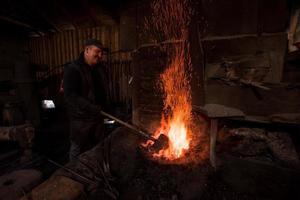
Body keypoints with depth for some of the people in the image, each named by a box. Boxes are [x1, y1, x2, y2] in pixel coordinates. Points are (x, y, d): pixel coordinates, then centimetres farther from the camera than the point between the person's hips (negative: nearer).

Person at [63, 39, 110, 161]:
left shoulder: (100, 69, 7)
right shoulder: (72, 69, -14)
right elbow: (70, 95, -23)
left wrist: (105, 107, 9)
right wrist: (92, 108, -27)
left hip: (98, 116, 7)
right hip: (81, 118, -6)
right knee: (78, 151, 11)